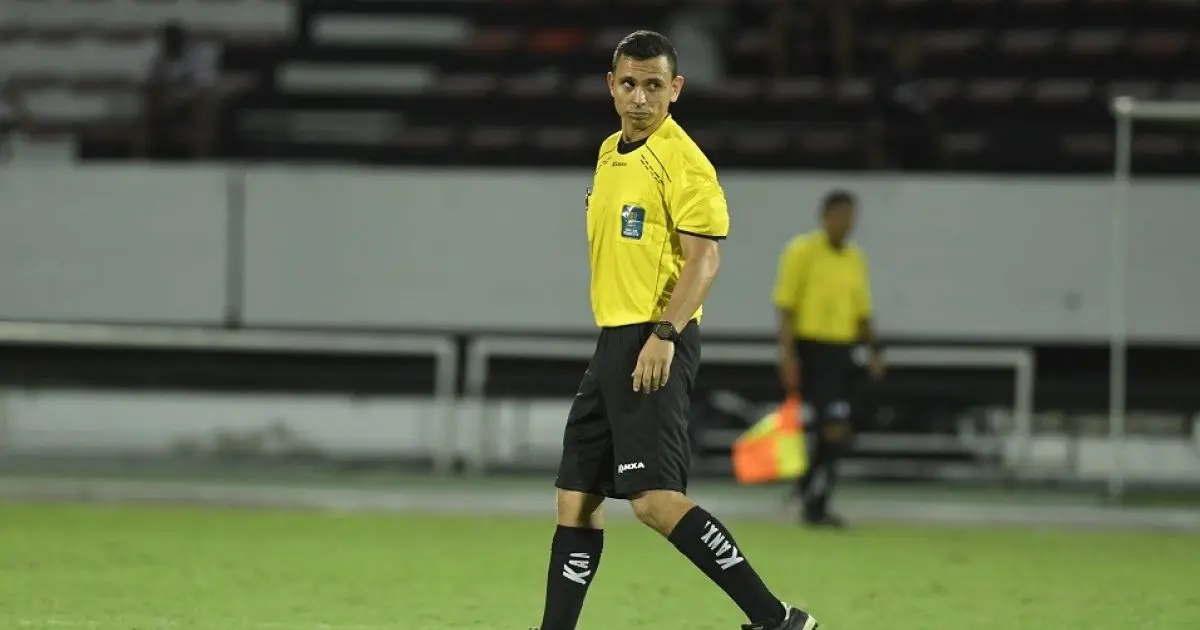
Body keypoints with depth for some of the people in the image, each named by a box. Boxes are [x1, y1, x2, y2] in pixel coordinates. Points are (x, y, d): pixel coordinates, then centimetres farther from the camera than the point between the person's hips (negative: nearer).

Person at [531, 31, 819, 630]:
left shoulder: (682, 161, -10)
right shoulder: (610, 153, 16)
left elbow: (704, 258, -16)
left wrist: (664, 334, -25)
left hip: (654, 345, -9)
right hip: (613, 342, 9)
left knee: (654, 498, -17)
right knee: (575, 499, 8)